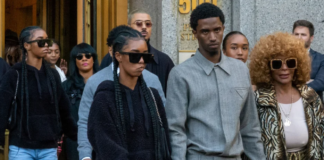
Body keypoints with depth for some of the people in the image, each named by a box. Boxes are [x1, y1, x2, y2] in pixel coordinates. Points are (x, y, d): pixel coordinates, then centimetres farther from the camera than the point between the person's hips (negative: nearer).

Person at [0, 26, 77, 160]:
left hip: (49, 148, 4)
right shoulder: (13, 75, -3)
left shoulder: (53, 75, 8)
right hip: (21, 148, -3)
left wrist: (78, 136, 13)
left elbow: (64, 111, 13)